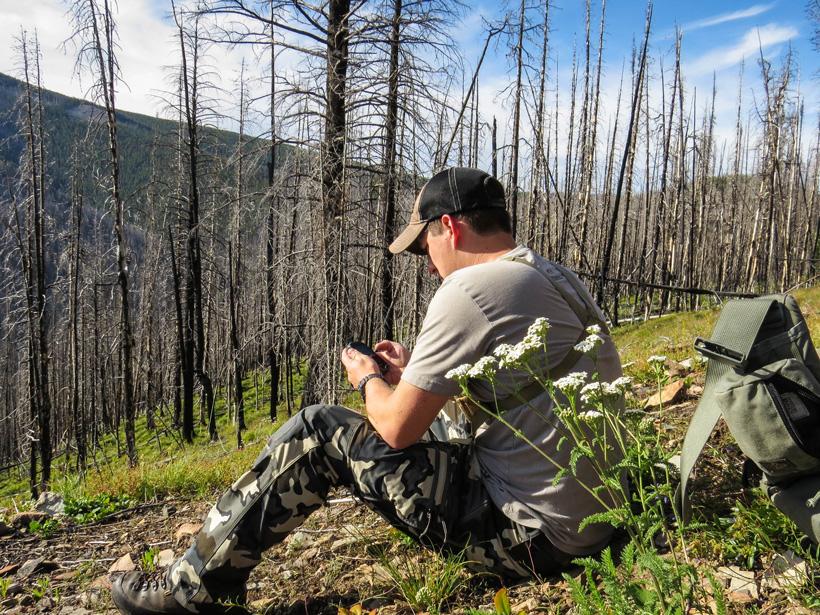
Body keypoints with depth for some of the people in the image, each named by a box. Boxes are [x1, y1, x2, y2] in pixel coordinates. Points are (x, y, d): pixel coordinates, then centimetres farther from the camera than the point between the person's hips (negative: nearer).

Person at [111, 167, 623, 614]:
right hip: (595, 523, 10)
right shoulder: (561, 281, 11)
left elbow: (399, 428, -14)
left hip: (530, 535, -10)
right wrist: (415, 376, 15)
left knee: (317, 432, -3)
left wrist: (369, 380, 7)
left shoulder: (470, 288, -19)